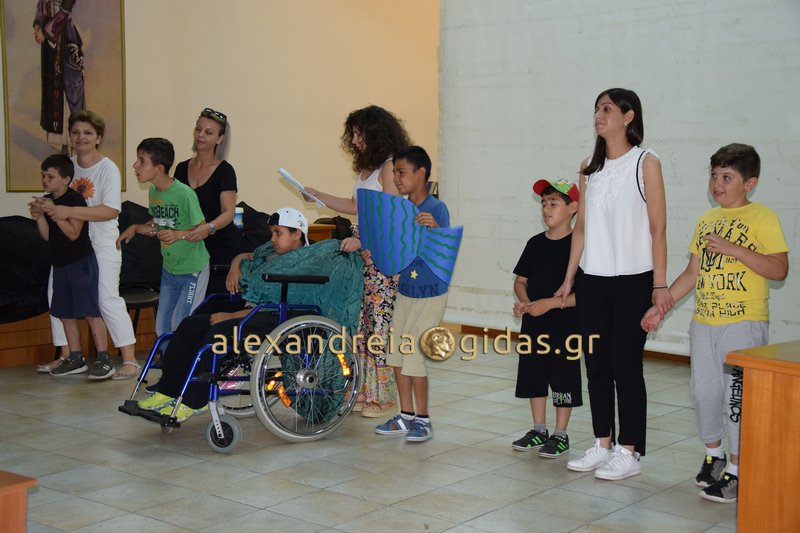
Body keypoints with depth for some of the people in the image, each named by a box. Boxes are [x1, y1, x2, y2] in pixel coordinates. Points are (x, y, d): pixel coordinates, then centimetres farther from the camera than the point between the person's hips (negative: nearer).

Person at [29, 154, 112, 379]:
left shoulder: (75, 199, -13)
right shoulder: (46, 200, 9)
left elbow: (73, 233, -19)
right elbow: (47, 236, 9)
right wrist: (39, 217, -6)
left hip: (81, 262, -8)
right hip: (60, 263, 8)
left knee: (90, 311, -8)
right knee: (65, 313, 11)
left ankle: (104, 359, -5)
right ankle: (76, 359, 21)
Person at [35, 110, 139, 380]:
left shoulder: (108, 169, -14)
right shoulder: (66, 164, 5)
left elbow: (111, 211, -25)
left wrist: (68, 211, -31)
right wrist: (46, 205, -8)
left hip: (101, 242, -7)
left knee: (108, 298, -10)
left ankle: (129, 360, -3)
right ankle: (65, 356, 24)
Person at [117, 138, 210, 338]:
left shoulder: (184, 194, -22)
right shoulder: (153, 191, 1)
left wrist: (178, 235, -32)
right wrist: (135, 228, -1)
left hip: (192, 270, -8)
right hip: (169, 269, 8)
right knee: (162, 326, 13)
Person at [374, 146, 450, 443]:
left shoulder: (436, 208, -14)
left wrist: (435, 228, -40)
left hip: (429, 294, -7)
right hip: (404, 291, 7)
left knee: (412, 355, -6)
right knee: (396, 354, 10)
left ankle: (423, 420, 9)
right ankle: (406, 416, 22)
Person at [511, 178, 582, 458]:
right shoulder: (535, 243, 7)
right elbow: (521, 280, 13)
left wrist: (549, 303, -22)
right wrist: (524, 302, -7)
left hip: (565, 326, -6)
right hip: (533, 325, 6)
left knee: (563, 380, 3)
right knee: (533, 377, 14)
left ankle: (560, 435, 17)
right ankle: (539, 430, 29)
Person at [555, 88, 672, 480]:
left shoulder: (646, 163, -5)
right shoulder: (590, 167, 10)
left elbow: (658, 228, -7)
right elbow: (581, 226, 12)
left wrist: (660, 284, -11)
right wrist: (569, 279, 10)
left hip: (632, 281, -5)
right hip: (592, 282, 5)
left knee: (626, 366, -1)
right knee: (596, 364, 10)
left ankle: (629, 453, 9)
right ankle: (602, 445, 21)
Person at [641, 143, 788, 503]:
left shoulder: (762, 218, -6)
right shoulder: (706, 220, 13)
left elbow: (779, 270, -14)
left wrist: (733, 249, -20)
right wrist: (661, 306, 13)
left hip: (744, 323, -6)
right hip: (703, 322, 6)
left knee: (738, 396, -4)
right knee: (704, 391, 12)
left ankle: (735, 471, 7)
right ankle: (713, 456, 31)